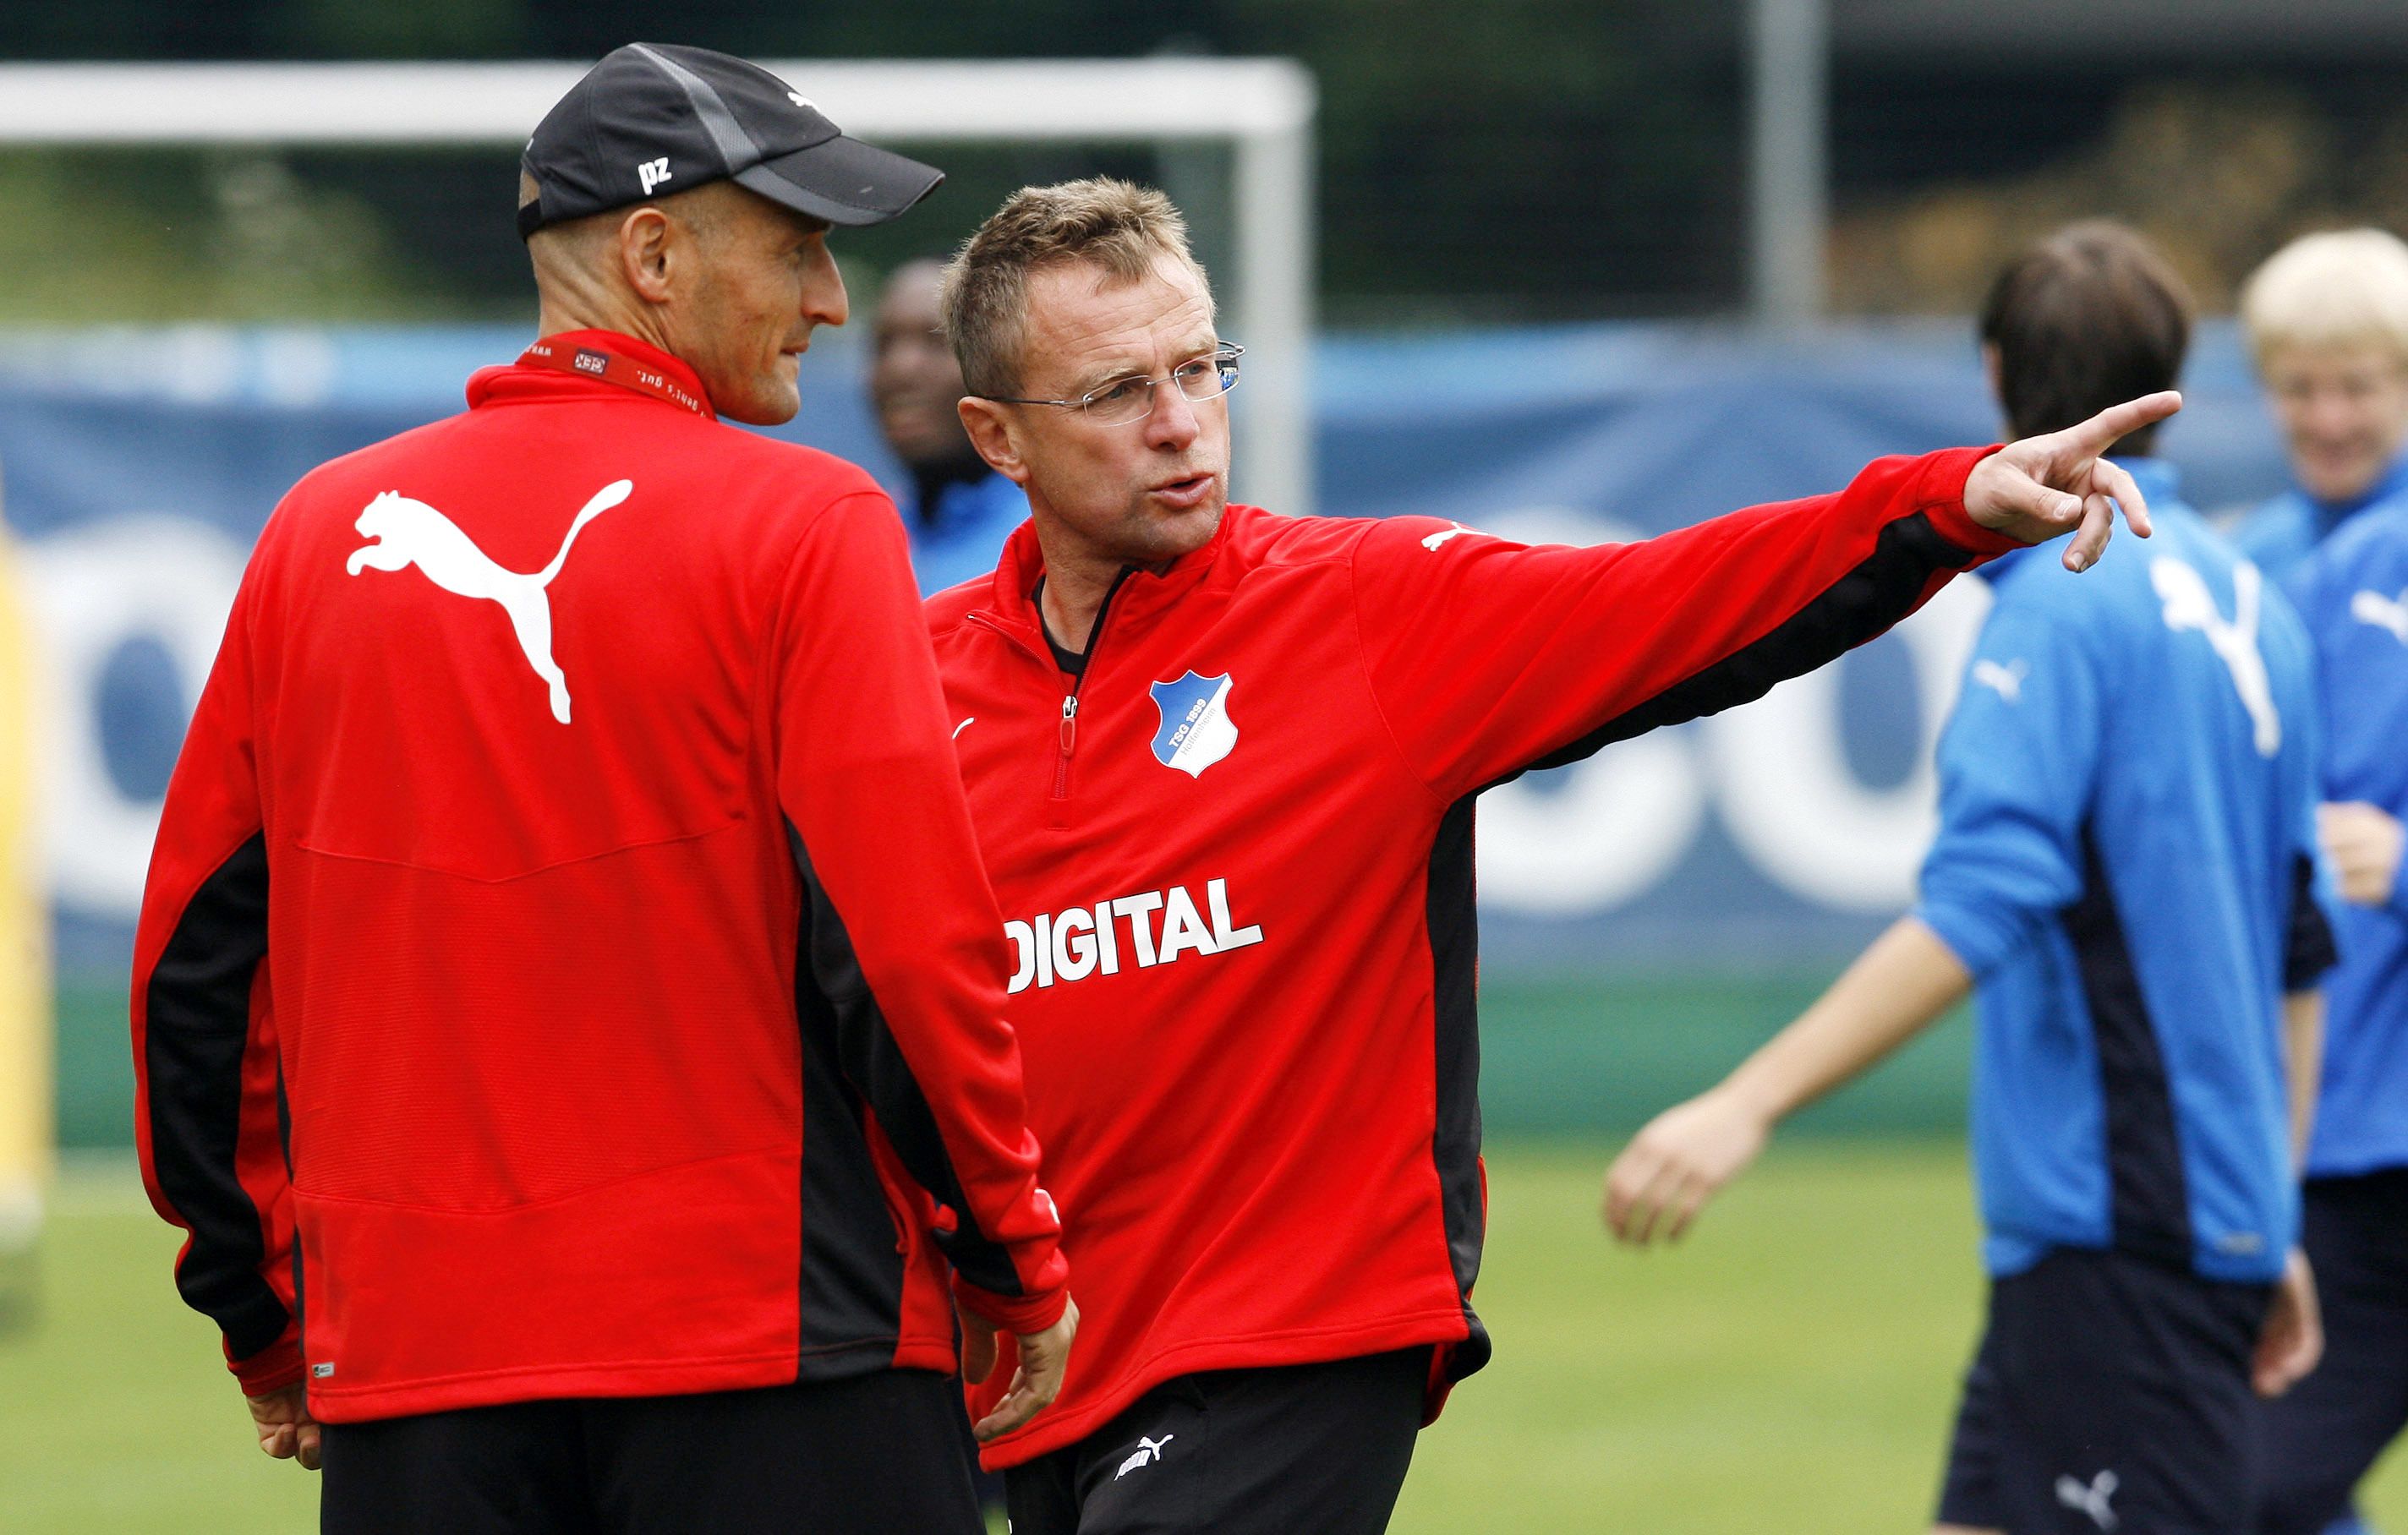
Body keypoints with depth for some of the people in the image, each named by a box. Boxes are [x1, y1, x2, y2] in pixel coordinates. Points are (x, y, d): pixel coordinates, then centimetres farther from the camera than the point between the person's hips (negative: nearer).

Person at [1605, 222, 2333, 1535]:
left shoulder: (2067, 600, -13)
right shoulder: (2245, 606, 14)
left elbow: (1975, 911, -24)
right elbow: (2295, 949, 20)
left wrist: (1747, 1104, -27)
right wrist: (2271, 1226, 27)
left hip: (2122, 1231, -9)